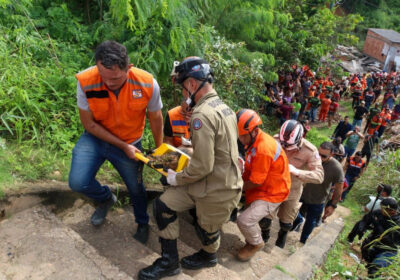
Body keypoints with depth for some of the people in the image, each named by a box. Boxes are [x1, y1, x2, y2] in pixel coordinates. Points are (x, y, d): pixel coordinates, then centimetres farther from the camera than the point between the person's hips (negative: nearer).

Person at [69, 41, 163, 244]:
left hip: (130, 143, 0)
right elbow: (89, 124, -15)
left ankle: (143, 224, 47)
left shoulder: (147, 84, -26)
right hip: (95, 138, 0)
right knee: (78, 183, -16)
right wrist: (122, 146, -19)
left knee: (136, 188, 14)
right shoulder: (86, 82, -27)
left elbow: (155, 118, -8)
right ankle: (106, 199, 22)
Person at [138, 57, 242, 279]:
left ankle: (209, 256, 53)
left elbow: (202, 166, -27)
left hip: (217, 191, -9)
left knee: (207, 230, 19)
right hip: (223, 180, 9)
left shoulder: (202, 114, -26)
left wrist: (177, 178, -11)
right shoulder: (223, 106, 4)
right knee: (163, 205, 7)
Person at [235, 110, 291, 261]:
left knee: (245, 220, -17)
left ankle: (256, 243, 13)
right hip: (260, 187, 10)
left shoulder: (263, 150, -30)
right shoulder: (254, 140, 0)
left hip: (272, 193, -10)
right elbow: (250, 170, 10)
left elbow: (256, 182, -24)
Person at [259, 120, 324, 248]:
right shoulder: (276, 140, -20)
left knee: (286, 223, 17)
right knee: (264, 219, 4)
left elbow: (319, 176, -27)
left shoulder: (310, 151, -23)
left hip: (292, 191, 0)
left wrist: (297, 171, -42)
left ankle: (282, 235, 55)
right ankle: (264, 235, 41)